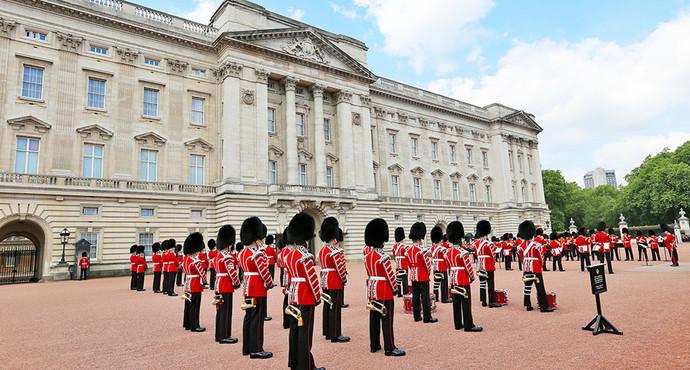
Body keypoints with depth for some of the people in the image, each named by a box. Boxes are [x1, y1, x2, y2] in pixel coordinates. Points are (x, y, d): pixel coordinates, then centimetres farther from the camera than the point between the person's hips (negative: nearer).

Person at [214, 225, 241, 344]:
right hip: (226, 287, -10)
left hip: (218, 285, 10)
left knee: (220, 310, 15)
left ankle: (219, 335, 22)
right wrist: (237, 284, -7)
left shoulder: (217, 254, 11)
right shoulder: (227, 256, -18)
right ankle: (224, 336, 2)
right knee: (226, 311, -3)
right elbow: (232, 272, -19)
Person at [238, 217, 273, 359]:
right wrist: (270, 284, -4)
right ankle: (256, 350, 2)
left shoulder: (243, 252, 10)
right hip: (258, 289, -9)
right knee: (257, 319, -3)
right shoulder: (257, 252, -19)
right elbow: (264, 271, -18)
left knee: (248, 317, 15)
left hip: (248, 288, 9)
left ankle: (247, 347, 23)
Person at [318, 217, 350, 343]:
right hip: (335, 283, -9)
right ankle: (335, 335, 1)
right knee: (335, 308, -4)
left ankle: (327, 332, 23)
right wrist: (344, 279, -6)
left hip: (325, 281, 9)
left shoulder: (322, 250, 11)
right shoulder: (335, 251, -18)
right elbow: (340, 267, -19)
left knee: (327, 306, 14)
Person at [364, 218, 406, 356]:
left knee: (374, 318, 13)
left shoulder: (367, 256, 6)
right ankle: (389, 348, 6)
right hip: (385, 292, -8)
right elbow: (390, 276, -15)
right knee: (386, 320, -1)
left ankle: (374, 345, 22)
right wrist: (395, 289, -2)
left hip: (372, 290, 8)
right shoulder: (383, 257, -18)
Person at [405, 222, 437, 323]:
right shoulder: (422, 250, -18)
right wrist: (428, 273, 2)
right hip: (423, 276, -7)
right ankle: (427, 317, 4)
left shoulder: (408, 250, 4)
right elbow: (428, 263, -15)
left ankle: (417, 316, 18)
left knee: (415, 296, 12)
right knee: (425, 296, 0)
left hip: (413, 276, 7)